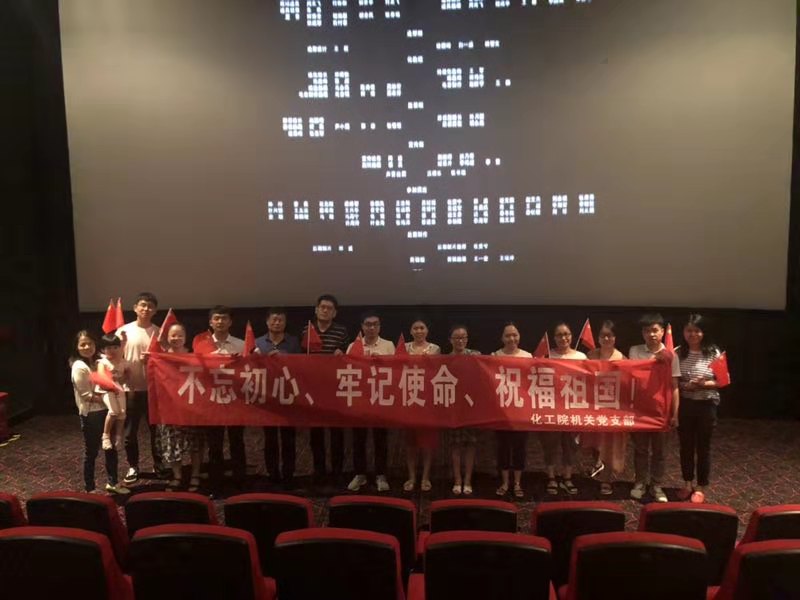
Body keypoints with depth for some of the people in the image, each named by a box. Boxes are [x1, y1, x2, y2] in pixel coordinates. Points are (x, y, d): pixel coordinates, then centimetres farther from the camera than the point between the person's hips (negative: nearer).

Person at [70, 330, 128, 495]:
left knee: (111, 448, 15)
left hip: (105, 410, 7)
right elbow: (85, 395, -18)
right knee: (91, 452, 4)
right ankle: (89, 489, 18)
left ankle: (112, 482, 29)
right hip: (90, 414, -7)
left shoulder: (99, 362, 7)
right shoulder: (79, 367, -15)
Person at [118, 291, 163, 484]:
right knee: (130, 431, 8)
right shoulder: (124, 330, -2)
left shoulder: (159, 332, 0)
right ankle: (133, 466, 23)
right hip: (130, 387, 0)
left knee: (156, 428, 11)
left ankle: (158, 464, 26)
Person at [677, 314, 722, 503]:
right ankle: (688, 484, 30)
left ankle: (701, 487, 25)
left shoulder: (713, 353, -8)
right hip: (684, 404, 2)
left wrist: (705, 384, -20)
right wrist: (684, 386, -18)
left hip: (706, 405, -2)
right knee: (686, 445, 13)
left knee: (703, 446, 10)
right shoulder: (678, 353, -4)